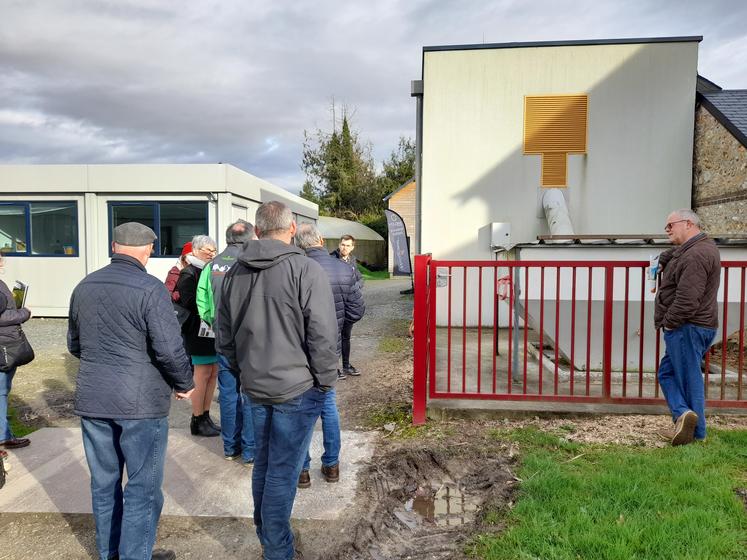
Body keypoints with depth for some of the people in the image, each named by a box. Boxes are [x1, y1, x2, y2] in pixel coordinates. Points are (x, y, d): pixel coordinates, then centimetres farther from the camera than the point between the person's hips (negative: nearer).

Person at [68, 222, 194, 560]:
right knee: (143, 487, 6)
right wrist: (185, 384, -3)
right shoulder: (150, 288, -15)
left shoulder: (84, 287, 6)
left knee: (103, 481, 19)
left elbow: (74, 345, 16)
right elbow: (169, 350, -19)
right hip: (141, 403, -6)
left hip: (91, 399, 7)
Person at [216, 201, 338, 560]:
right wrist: (325, 382, -5)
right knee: (283, 471, 5)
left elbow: (224, 338, 11)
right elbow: (323, 336, -17)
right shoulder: (306, 270, -15)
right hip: (297, 387, -6)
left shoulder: (234, 273, 5)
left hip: (254, 386, 6)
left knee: (263, 463, 21)